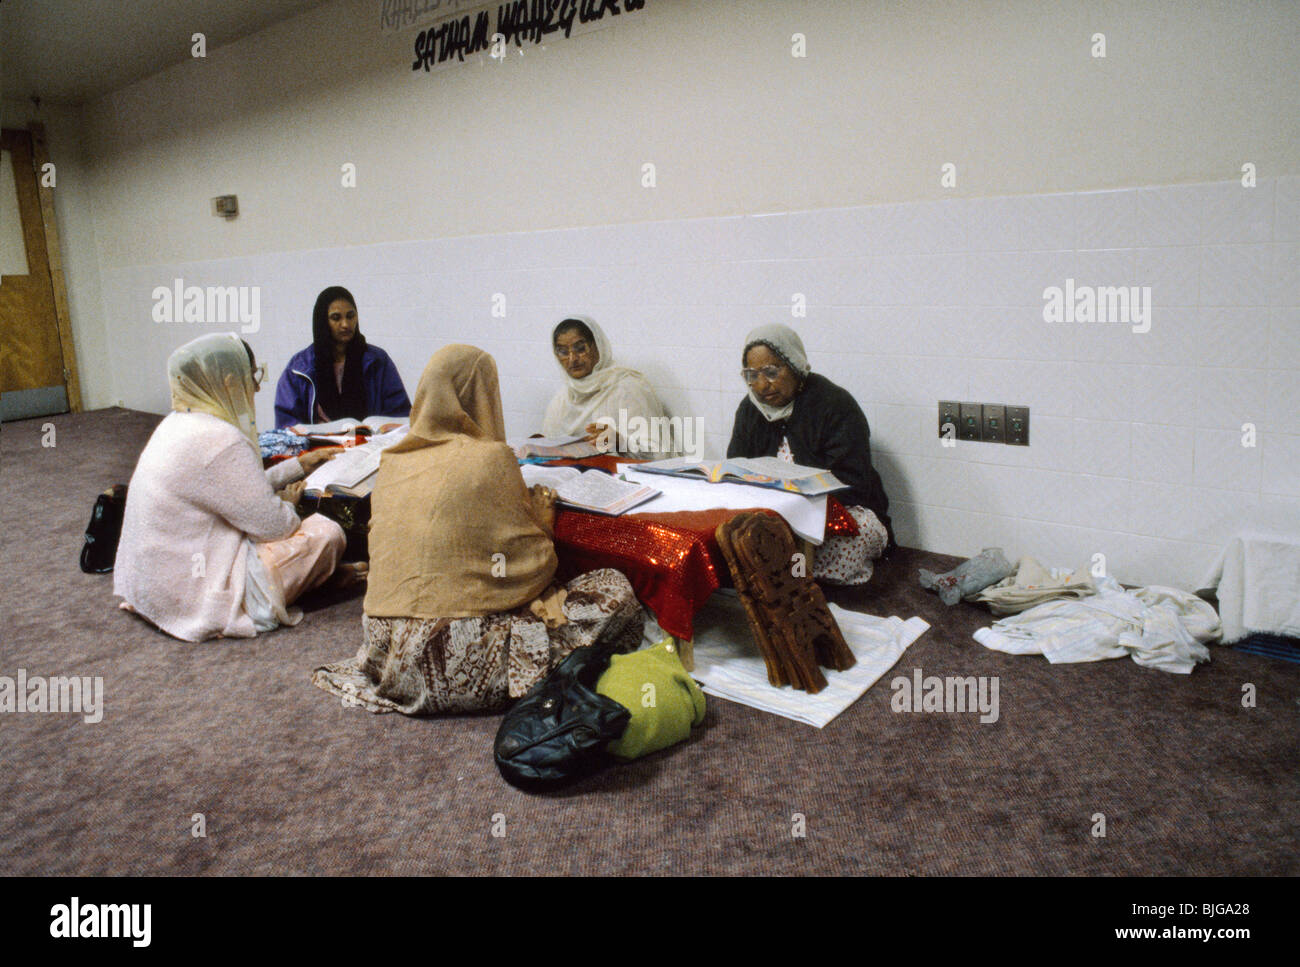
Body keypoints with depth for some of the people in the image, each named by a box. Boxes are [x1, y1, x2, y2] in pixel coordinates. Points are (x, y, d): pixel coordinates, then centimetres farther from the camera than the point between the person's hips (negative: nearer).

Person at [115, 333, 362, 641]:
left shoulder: (179, 422, 6)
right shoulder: (222, 442, -25)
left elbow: (245, 488, 15)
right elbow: (272, 525, -19)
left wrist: (300, 465, 23)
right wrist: (287, 501, 3)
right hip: (191, 598, -10)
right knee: (326, 532, -8)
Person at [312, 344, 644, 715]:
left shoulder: (393, 461, 7)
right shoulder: (490, 458, -11)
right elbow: (534, 566, -6)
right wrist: (542, 513, 13)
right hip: (463, 665, -7)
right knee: (616, 591, 0)